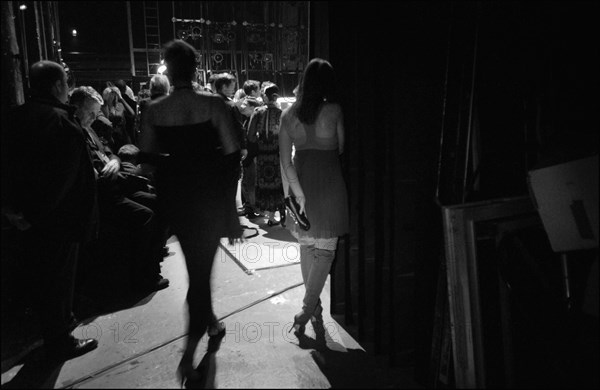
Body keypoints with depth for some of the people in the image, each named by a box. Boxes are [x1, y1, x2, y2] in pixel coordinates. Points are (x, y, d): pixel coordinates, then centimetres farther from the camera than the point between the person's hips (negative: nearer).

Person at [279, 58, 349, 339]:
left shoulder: (288, 114, -1)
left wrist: (298, 191, -6)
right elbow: (342, 148, 0)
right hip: (328, 183, -4)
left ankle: (314, 308, 28)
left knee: (306, 248, 16)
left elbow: (285, 159, -6)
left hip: (302, 182, 4)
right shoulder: (334, 110, -10)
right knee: (324, 251, 5)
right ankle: (306, 311, 0)